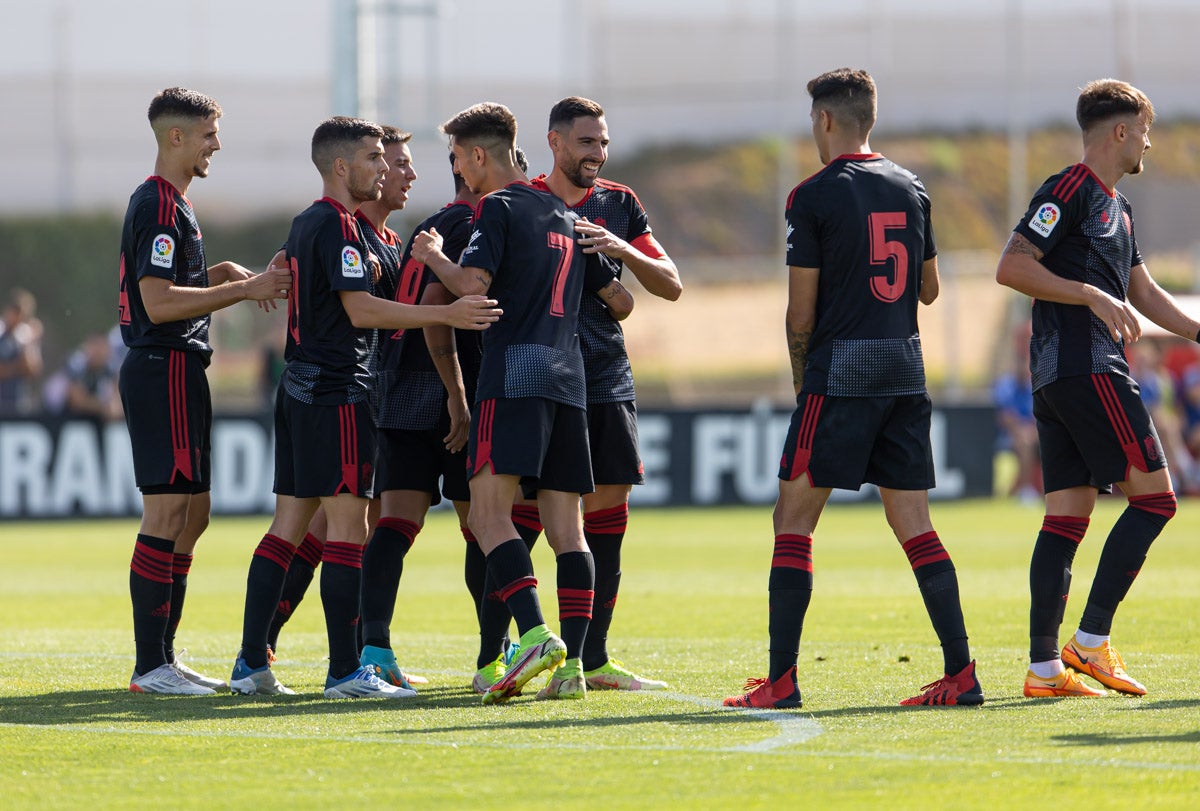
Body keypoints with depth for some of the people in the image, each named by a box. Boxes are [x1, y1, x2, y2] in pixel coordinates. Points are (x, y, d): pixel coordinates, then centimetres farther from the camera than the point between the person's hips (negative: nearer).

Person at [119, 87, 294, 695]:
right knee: (168, 512, -11)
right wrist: (243, 289, -18)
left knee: (191, 515, 12)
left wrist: (226, 275, 11)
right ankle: (150, 667, -11)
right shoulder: (159, 206, -14)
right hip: (164, 367, -11)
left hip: (175, 371, 11)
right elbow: (158, 301, -21)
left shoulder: (168, 203, 19)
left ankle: (162, 660, 15)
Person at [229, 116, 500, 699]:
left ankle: (251, 664, 8)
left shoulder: (307, 223, 17)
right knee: (347, 527, -8)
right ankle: (345, 672, -10)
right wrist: (448, 315, -21)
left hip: (300, 386, 10)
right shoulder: (337, 225, -12)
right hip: (336, 392, -10)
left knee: (289, 526, 9)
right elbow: (361, 310, -20)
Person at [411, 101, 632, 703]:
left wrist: (433, 255, 5)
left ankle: (536, 634, -30)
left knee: (489, 511, -13)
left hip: (514, 373, -7)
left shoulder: (498, 207, -1)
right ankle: (571, 664, -2)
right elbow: (620, 300, 26)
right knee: (565, 524, 4)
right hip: (569, 379, 7)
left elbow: (472, 283, -15)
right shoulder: (565, 217, 21)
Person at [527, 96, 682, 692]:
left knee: (608, 507, 4)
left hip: (609, 379, 5)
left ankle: (592, 659, 10)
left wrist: (621, 249, -7)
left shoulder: (620, 205, 13)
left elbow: (670, 285, 8)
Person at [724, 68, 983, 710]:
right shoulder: (911, 190, 10)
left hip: (841, 373, -6)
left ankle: (781, 680, -5)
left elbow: (801, 311, -6)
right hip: (906, 371, 6)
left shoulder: (815, 196, -7)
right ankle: (961, 673, -2)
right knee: (914, 526, 6)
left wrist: (801, 379, 9)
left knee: (794, 520, 0)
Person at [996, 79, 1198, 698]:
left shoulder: (1115, 205, 22)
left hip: (1058, 377, 10)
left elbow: (1143, 293, 31)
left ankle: (1045, 667, 2)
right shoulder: (1070, 191, -8)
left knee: (1067, 517, 5)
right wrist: (1093, 295, -19)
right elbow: (1011, 268, -15)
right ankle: (1091, 641, -9)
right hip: (1085, 368, -10)